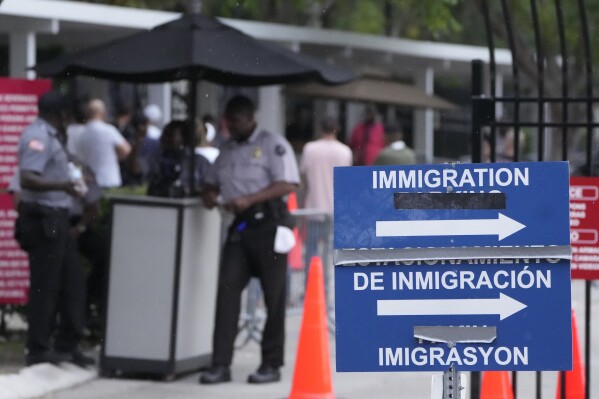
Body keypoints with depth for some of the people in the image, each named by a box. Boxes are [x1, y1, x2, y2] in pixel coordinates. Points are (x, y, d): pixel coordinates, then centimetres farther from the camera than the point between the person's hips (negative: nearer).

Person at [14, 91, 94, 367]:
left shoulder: (48, 136, 17)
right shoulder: (38, 137, -15)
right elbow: (28, 179, -27)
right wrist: (61, 185, -38)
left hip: (55, 219, 10)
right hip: (43, 218, -10)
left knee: (71, 282, 11)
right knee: (44, 285, -5)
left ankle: (67, 344, 18)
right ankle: (38, 350, 1)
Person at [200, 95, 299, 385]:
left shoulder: (273, 144, -3)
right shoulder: (227, 150, 18)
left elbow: (288, 184, -12)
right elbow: (211, 181, 28)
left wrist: (249, 199, -21)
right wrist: (209, 194, 3)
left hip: (268, 223, -6)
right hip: (239, 226, 6)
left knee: (273, 296, -1)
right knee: (227, 291, -3)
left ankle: (271, 364, 6)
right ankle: (221, 364, -4)